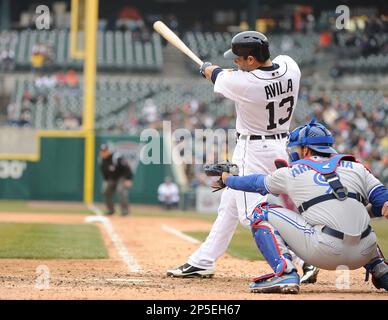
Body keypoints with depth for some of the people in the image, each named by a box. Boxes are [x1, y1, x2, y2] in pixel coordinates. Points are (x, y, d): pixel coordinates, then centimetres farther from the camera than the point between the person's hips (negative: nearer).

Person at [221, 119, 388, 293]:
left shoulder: (291, 172, 13)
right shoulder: (356, 167, 17)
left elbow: (257, 182, 31)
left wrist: (228, 179, 46)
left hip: (324, 253, -5)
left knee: (262, 213, 10)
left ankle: (285, 273, -9)